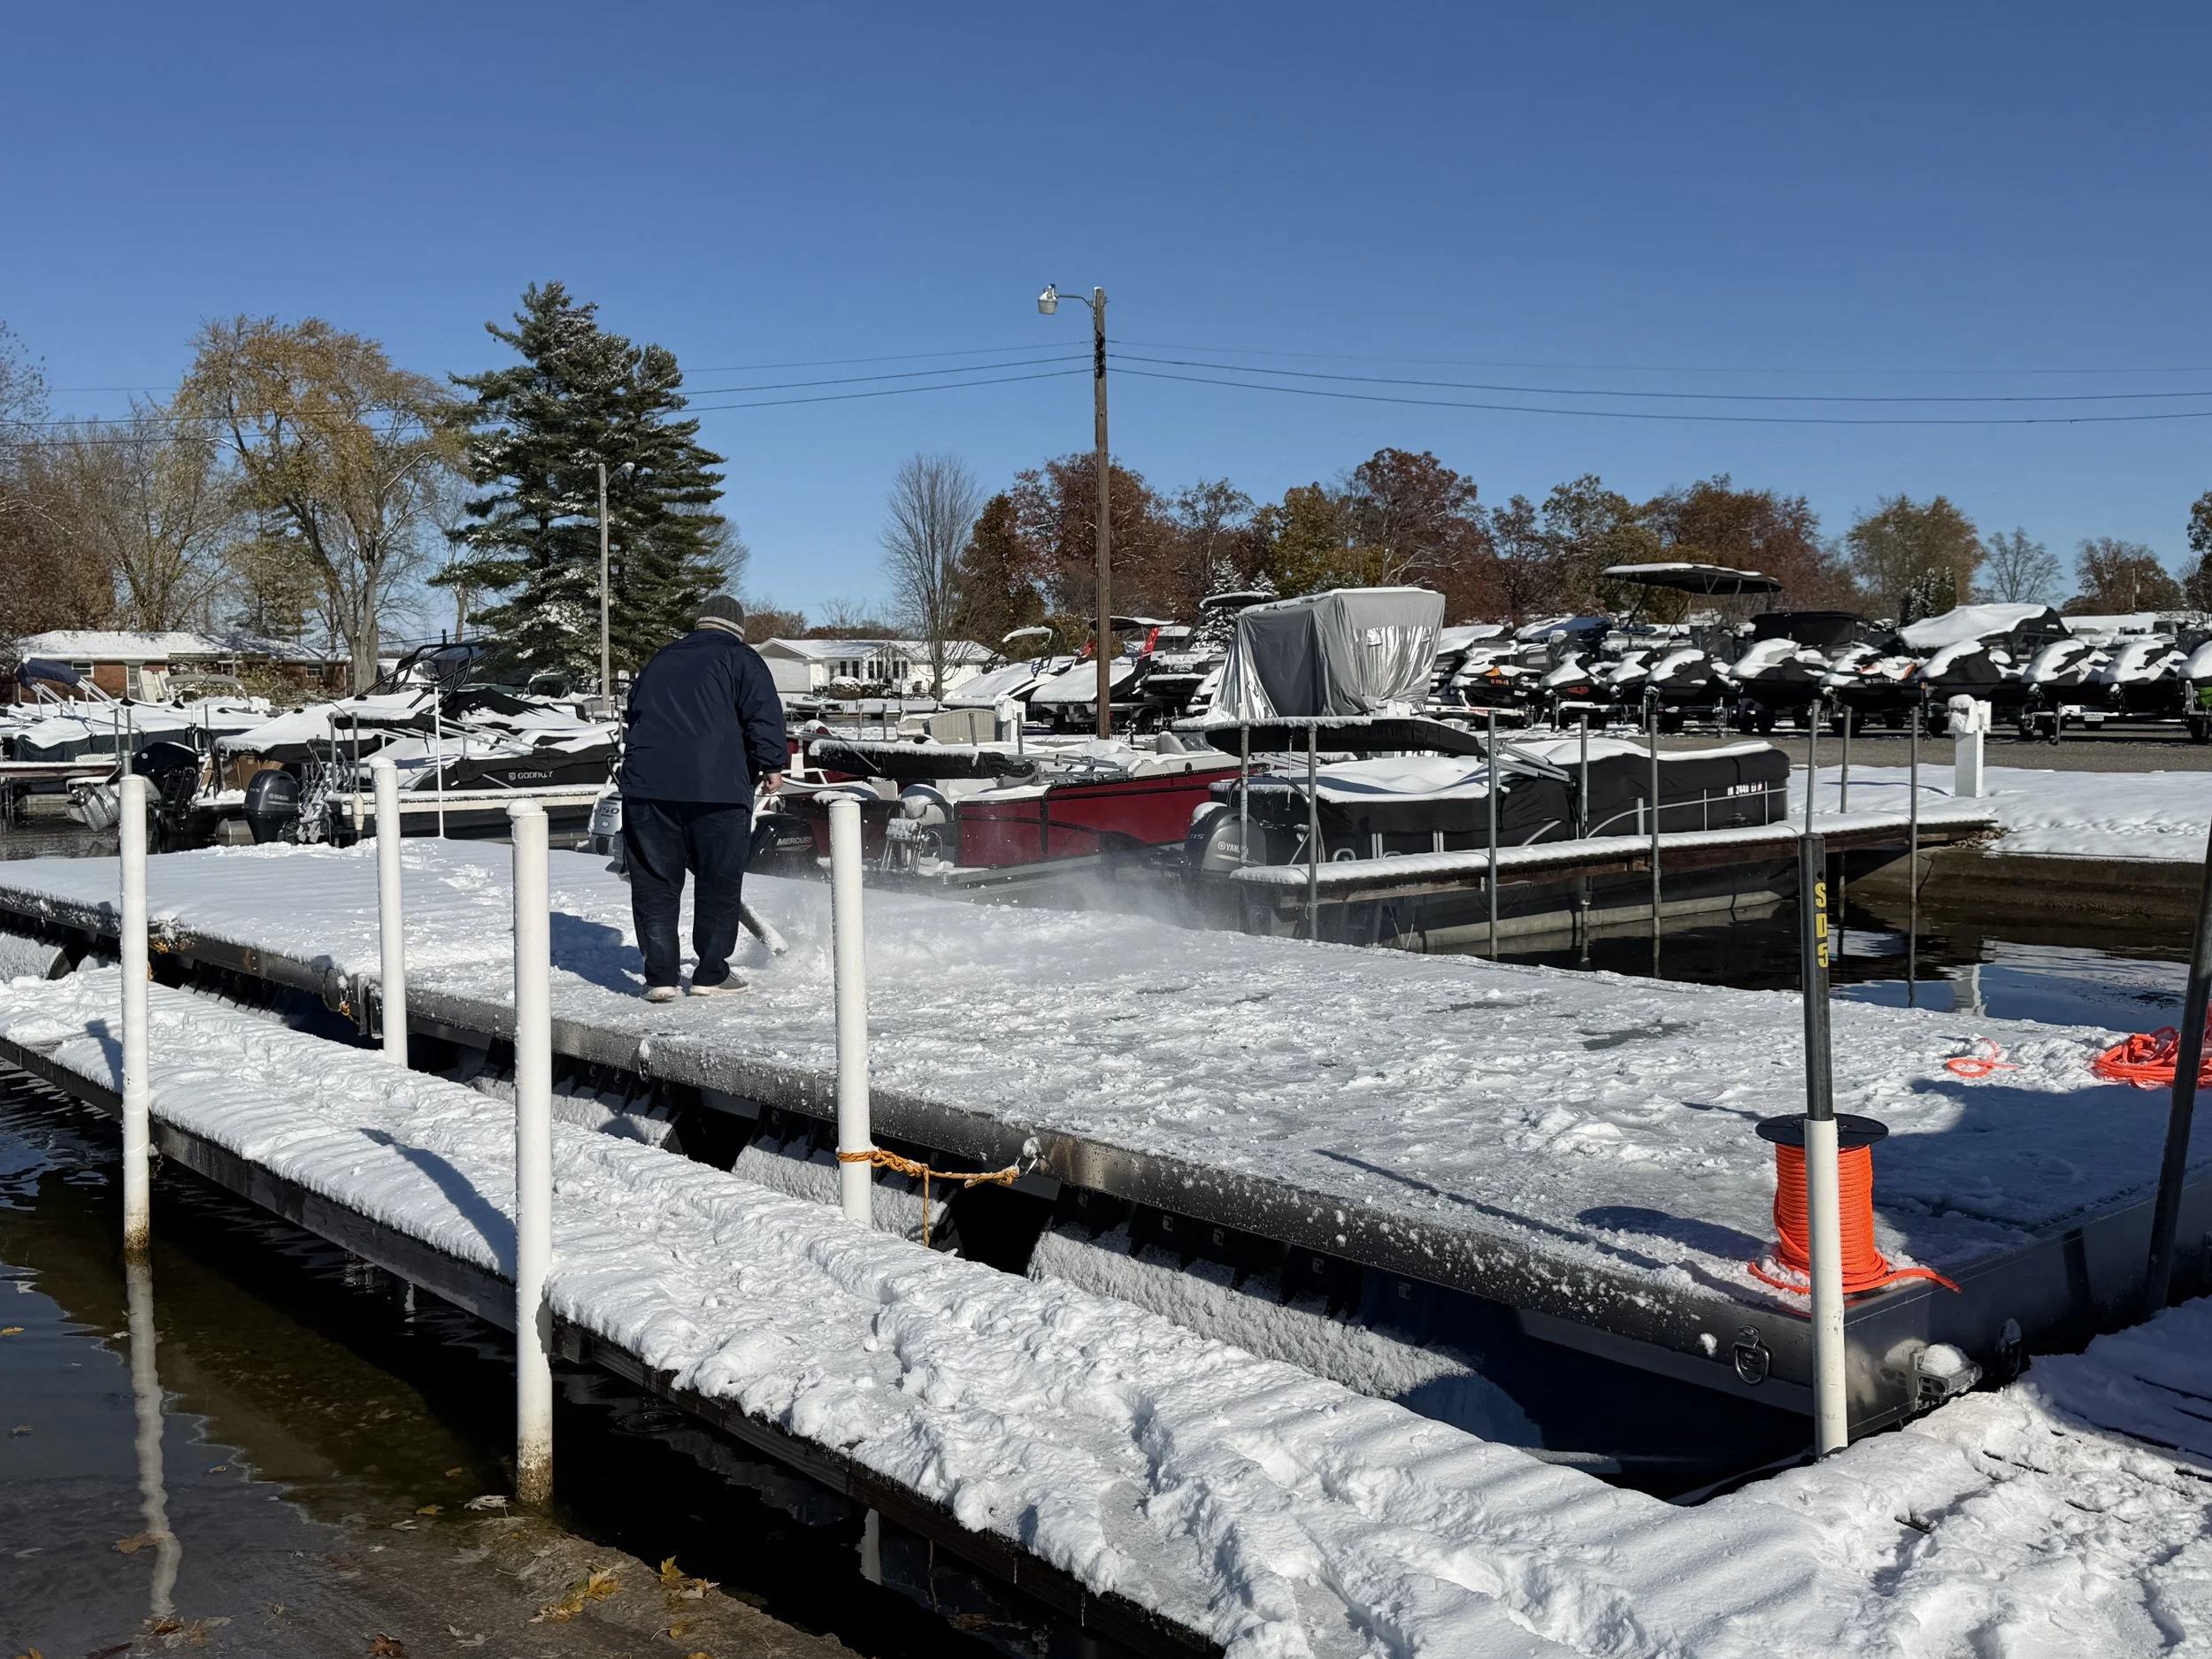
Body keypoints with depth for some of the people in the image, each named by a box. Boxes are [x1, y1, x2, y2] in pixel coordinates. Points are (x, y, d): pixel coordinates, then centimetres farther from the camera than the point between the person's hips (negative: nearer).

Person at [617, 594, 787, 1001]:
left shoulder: (661, 660, 24)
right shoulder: (740, 658, 8)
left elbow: (635, 712, 29)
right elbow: (763, 713, -6)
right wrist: (772, 765, 0)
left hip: (646, 784, 4)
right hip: (717, 786, -4)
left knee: (654, 883, 8)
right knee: (718, 882, 8)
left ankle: (660, 976, 5)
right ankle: (711, 974, 13)